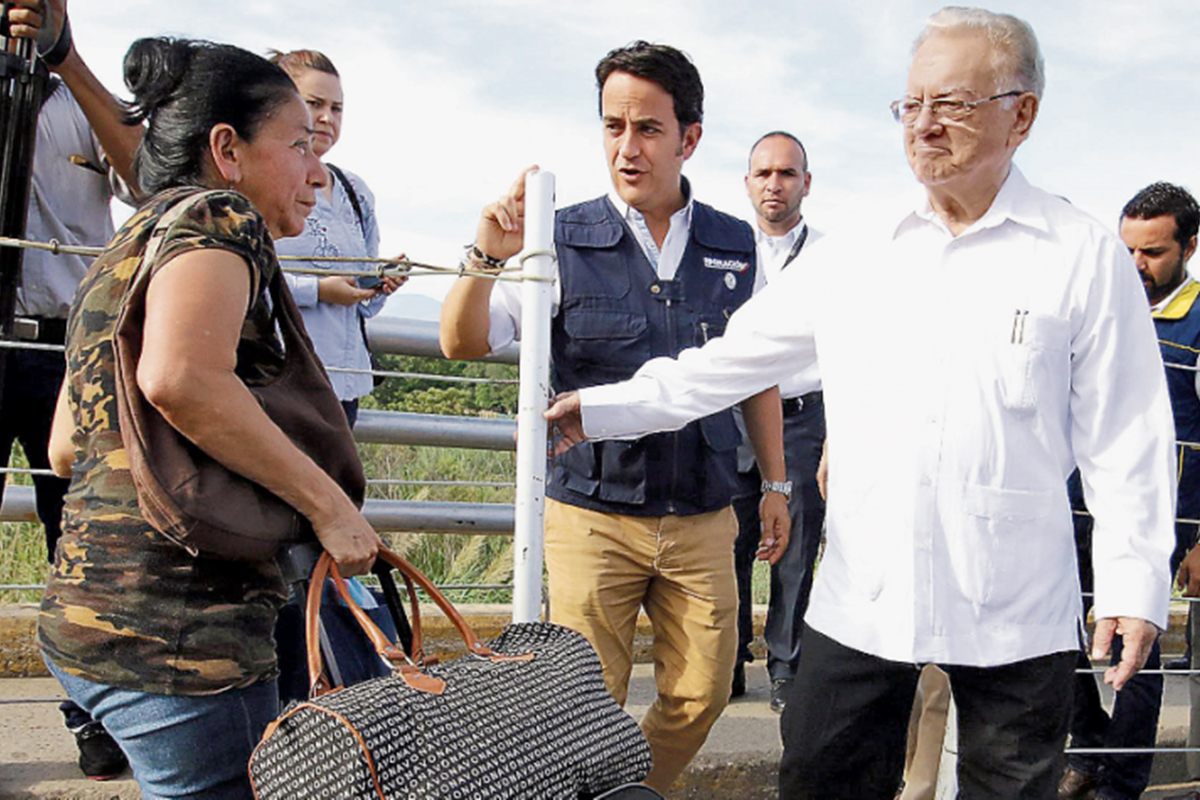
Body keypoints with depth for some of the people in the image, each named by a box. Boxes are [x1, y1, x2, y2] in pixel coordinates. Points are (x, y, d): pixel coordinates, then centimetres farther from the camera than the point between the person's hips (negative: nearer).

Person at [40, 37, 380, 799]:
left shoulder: (121, 254, 22)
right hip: (177, 624, -10)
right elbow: (180, 376, -27)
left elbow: (66, 449, 23)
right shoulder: (212, 217, -7)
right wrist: (328, 503, -19)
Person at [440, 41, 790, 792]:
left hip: (703, 519, 3)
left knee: (702, 695, 10)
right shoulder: (563, 239, -4)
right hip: (593, 516, -2)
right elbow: (464, 342, -10)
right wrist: (488, 256, -28)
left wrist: (776, 483, 14)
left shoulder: (736, 246, 4)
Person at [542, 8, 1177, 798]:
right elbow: (732, 359, 10)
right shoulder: (854, 257, 7)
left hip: (1017, 612, -2)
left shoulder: (1086, 256, -1)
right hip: (861, 599, 3)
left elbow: (1125, 437, -1)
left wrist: (1135, 580, -6)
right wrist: (603, 408, 5)